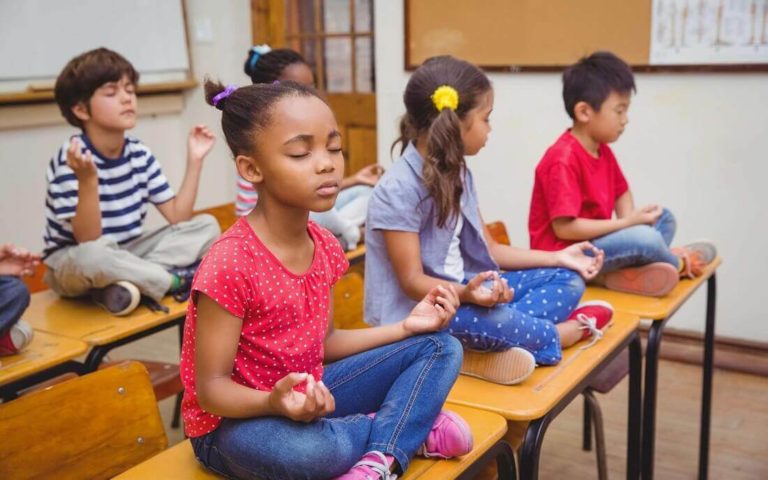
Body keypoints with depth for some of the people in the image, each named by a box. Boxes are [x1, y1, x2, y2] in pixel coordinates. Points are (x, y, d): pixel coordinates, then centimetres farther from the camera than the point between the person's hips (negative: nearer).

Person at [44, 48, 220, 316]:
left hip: (126, 255, 6)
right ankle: (176, 280, -18)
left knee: (207, 226, -7)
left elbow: (178, 217, -3)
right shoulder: (70, 160, -19)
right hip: (71, 263, -6)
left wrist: (194, 161, -9)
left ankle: (125, 283, -21)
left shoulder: (140, 154, -1)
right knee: (92, 256, -43)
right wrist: (87, 180, -40)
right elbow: (88, 240, -26)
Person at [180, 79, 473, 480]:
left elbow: (322, 342, 8)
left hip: (309, 399, 8)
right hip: (236, 422, -7)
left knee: (441, 348, 4)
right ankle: (411, 428, -7)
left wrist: (405, 326, 1)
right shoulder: (230, 265, -27)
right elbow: (211, 387, -21)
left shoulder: (324, 246, -3)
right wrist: (274, 403, -41)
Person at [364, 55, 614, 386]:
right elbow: (412, 281, -20)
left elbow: (487, 248, 12)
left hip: (462, 291, 9)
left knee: (566, 279, 4)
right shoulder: (399, 189, -20)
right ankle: (568, 330, -6)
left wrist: (557, 257, 9)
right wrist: (465, 293, -39)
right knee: (496, 321, -38)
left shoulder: (457, 174, 7)